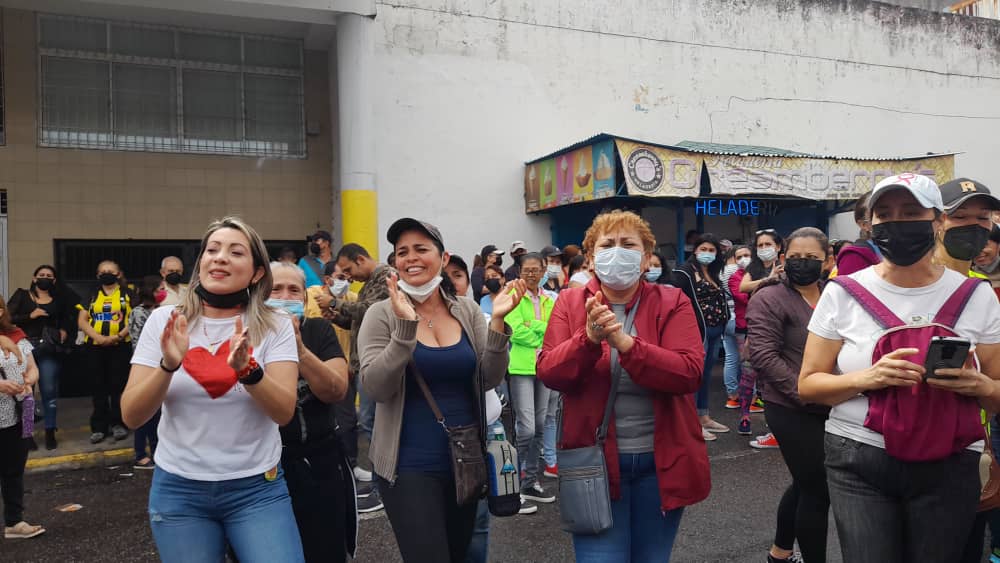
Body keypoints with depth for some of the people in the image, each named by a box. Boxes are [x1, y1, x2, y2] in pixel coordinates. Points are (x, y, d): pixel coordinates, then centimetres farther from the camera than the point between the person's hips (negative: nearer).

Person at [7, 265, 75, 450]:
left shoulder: (59, 300, 13)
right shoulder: (22, 296, 7)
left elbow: (70, 318, 24)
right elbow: (9, 318, -1)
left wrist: (65, 331, 7)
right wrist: (30, 316, -12)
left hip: (49, 351, 1)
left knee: (49, 390, -2)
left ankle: (50, 433, 5)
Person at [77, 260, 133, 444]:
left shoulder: (127, 294, 6)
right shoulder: (91, 295, 12)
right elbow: (82, 321, 6)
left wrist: (119, 335, -15)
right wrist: (98, 337, -10)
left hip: (120, 346, -2)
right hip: (94, 347, 3)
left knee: (118, 386, 2)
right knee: (98, 387, 7)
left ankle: (118, 423, 12)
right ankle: (99, 426, 14)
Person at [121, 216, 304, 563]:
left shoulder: (275, 326, -5)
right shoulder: (164, 320, -2)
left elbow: (284, 412, -15)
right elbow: (131, 416, -6)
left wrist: (247, 368, -32)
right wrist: (168, 365, -23)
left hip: (257, 488, -1)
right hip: (178, 489, 1)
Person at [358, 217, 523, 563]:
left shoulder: (467, 310, 1)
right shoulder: (383, 314, -8)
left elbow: (489, 380, -4)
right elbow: (376, 388, -17)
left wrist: (497, 321, -17)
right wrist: (405, 326, -27)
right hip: (410, 466, -4)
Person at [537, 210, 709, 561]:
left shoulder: (672, 302, -3)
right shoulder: (570, 303, 0)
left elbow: (689, 373, -15)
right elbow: (548, 373, -8)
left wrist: (625, 343, -28)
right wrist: (589, 338, -26)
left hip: (661, 461, 1)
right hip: (595, 461, -1)